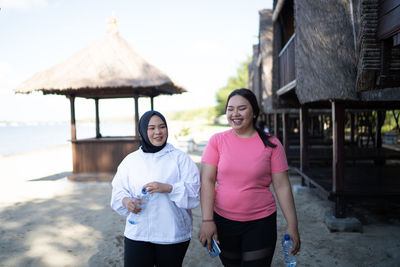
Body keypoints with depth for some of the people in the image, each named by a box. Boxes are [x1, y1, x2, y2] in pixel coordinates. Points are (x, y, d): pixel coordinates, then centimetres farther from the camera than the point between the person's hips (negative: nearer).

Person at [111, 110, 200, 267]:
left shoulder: (180, 158, 0)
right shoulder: (131, 160, 8)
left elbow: (194, 191, -8)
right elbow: (118, 190, 8)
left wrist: (168, 188, -22)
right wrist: (126, 201, -14)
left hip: (173, 235, -1)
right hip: (137, 234, 2)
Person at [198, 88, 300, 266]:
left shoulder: (270, 144, -3)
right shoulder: (217, 141, -3)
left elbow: (282, 186, -2)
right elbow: (207, 181, -6)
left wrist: (292, 225, -3)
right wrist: (207, 220, -12)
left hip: (260, 221, -1)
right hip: (223, 220, 1)